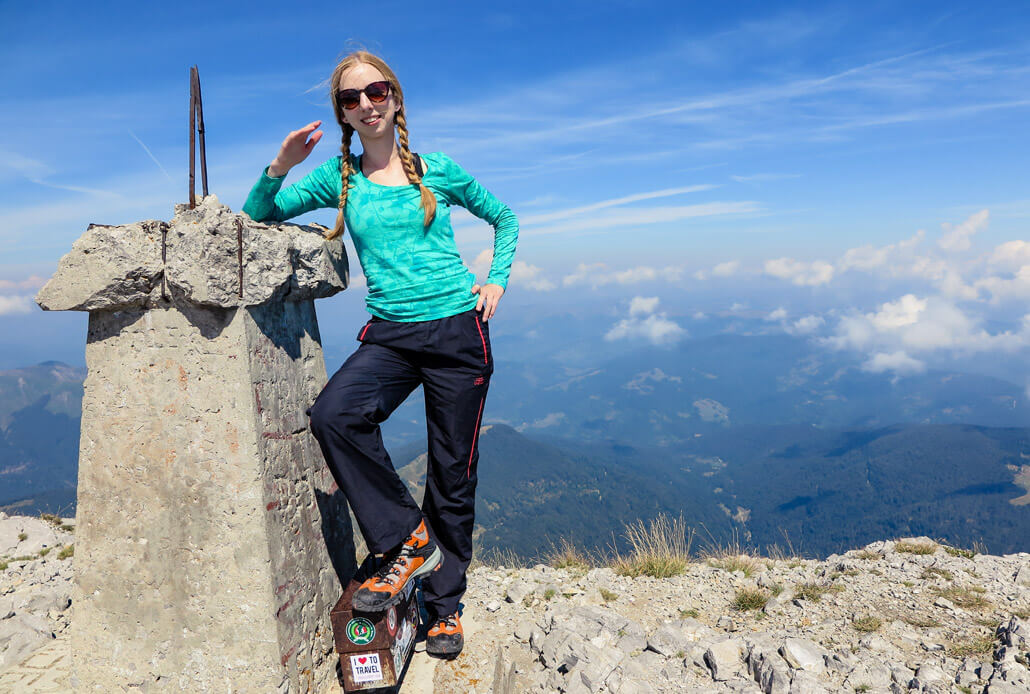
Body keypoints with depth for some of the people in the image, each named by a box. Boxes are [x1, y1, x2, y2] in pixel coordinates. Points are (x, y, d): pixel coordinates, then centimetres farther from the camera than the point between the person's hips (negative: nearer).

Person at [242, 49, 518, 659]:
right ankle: (410, 540, -8)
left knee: (453, 472, 3)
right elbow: (257, 215, 7)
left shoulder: (438, 170, 5)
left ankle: (445, 602, 22)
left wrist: (497, 279, 3)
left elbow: (505, 218, 18)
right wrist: (280, 167, -10)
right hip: (390, 334, 1)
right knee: (333, 415, -28)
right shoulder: (338, 177, 8)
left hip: (458, 329, -1)